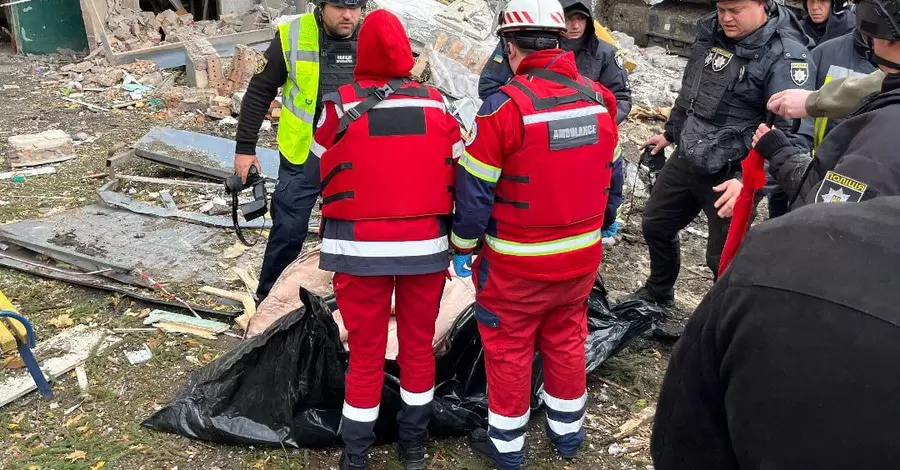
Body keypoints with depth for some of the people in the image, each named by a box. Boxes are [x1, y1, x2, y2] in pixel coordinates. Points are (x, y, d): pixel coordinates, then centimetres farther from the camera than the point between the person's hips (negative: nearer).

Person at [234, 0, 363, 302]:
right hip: (301, 159, -2)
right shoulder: (292, 37, -10)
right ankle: (268, 297, 23)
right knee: (288, 232, 3)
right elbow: (259, 92, -2)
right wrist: (245, 148, -2)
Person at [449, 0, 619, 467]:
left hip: (517, 261, -5)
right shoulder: (599, 99, -3)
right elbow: (609, 176, 9)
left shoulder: (506, 106, -20)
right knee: (566, 340, 22)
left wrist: (462, 245, -1)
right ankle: (567, 430, 39)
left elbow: (476, 188, -15)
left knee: (509, 348, 12)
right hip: (582, 253, 5)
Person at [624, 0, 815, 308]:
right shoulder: (711, 31, 2)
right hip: (685, 159, 8)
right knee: (655, 225, 22)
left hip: (730, 174, -8)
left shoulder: (785, 55, -20)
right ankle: (658, 293, 47)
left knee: (723, 258, 0)